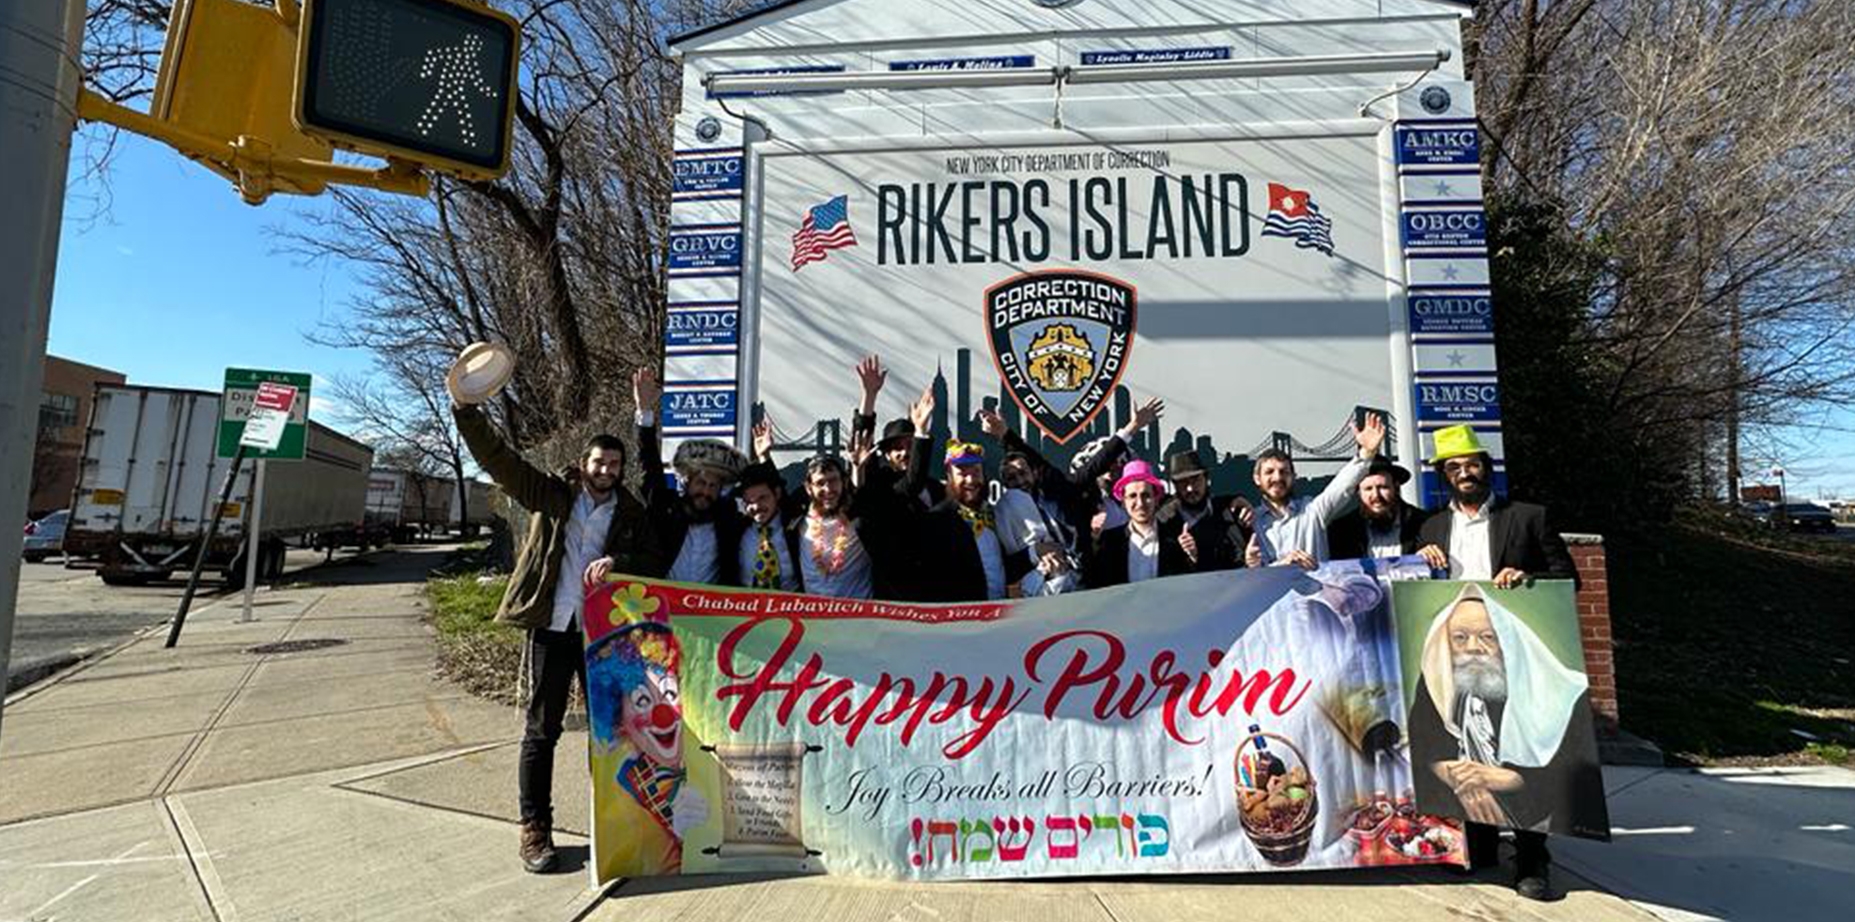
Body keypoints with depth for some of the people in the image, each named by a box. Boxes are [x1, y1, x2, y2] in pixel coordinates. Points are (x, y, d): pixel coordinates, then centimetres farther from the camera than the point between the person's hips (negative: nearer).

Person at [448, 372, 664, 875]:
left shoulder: (633, 514, 7)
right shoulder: (552, 494, 4)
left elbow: (655, 563, 1)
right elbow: (497, 459, -1)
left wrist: (618, 562, -18)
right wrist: (465, 410, -11)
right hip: (550, 626, -1)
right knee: (541, 730, 5)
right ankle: (535, 830, 17)